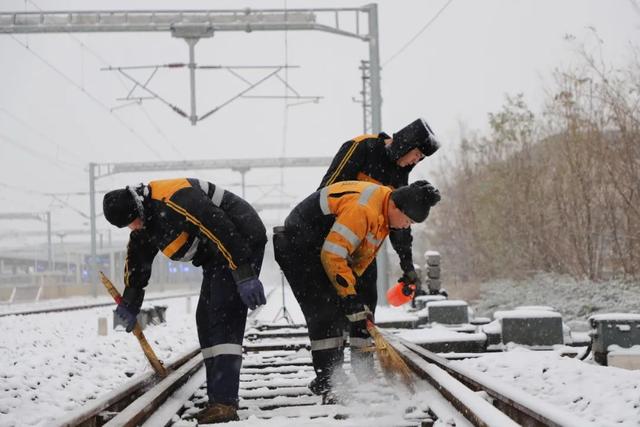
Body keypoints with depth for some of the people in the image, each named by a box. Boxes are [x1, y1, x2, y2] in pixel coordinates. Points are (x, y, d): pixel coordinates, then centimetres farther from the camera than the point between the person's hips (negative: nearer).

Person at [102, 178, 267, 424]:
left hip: (241, 240, -10)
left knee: (224, 318, -18)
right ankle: (219, 398, 9)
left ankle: (224, 403, -24)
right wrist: (130, 304, 29)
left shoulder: (174, 200, -27)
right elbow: (136, 260, 23)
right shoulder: (143, 227, 6)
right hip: (214, 256, 10)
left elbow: (223, 230, -31)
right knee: (206, 320, 7)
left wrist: (245, 276, -32)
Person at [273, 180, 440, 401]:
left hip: (320, 249, 10)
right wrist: (351, 297, -25)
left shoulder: (382, 216, 2)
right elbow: (333, 255, -30)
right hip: (298, 248, -10)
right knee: (326, 312, -16)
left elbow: (360, 257, 11)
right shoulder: (361, 209, -31)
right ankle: (325, 383, -14)